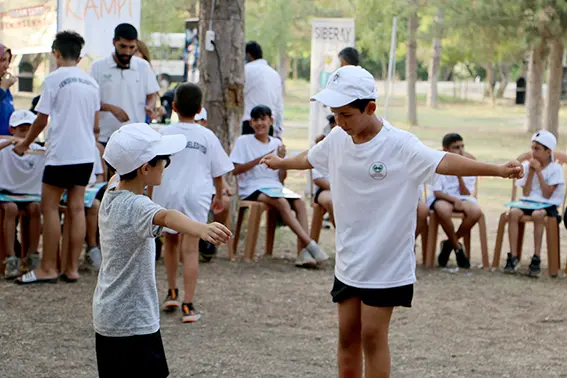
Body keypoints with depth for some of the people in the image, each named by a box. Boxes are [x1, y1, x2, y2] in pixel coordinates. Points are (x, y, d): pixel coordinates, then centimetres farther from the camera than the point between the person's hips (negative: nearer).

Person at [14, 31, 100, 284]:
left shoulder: (54, 80, -9)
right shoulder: (91, 82, 10)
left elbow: (41, 120, -5)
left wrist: (24, 144, 10)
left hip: (61, 154, -6)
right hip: (86, 154, 6)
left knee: (50, 207, 1)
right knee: (76, 207, 7)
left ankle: (48, 269, 2)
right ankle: (72, 268, 8)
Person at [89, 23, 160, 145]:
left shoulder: (143, 67, 7)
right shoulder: (98, 67, -1)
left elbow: (152, 95, 14)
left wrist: (149, 107, -10)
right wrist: (111, 108, -19)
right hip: (105, 138, -2)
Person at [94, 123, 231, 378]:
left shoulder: (111, 193, 2)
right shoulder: (136, 207, -25)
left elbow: (116, 177, 27)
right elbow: (166, 217, -47)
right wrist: (202, 229, -66)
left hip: (106, 317, 10)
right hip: (134, 323, -10)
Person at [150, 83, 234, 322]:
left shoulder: (164, 134, -1)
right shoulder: (207, 136, 1)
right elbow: (218, 172, 8)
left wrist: (149, 196, 13)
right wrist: (219, 196, 24)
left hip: (167, 194, 1)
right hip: (196, 195, -1)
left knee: (171, 240, 23)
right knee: (190, 249, -2)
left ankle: (172, 293, 30)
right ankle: (188, 306, -7)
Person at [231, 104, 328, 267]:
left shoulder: (277, 143, 13)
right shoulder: (243, 141, 1)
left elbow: (281, 178, 12)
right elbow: (235, 170, -8)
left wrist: (282, 159, -6)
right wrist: (260, 160, -15)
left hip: (274, 187, 5)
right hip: (252, 189, -5)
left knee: (299, 202, -23)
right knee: (282, 202, -32)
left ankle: (303, 252, -31)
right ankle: (310, 245, -31)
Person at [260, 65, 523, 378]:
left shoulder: (399, 145, -18)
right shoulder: (337, 140, 1)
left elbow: (444, 162, -33)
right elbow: (309, 159, 23)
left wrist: (498, 170, -48)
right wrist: (280, 163, 44)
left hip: (387, 262, -5)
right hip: (348, 259, 5)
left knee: (372, 335, -4)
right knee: (348, 334, 9)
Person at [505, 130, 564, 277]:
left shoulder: (555, 169, -2)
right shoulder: (527, 166, 8)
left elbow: (547, 195, -11)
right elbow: (526, 194, 2)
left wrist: (538, 171, -11)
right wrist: (531, 172, -6)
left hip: (547, 205, -3)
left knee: (537, 214, -38)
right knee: (513, 212, -30)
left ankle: (536, 259, -33)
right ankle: (513, 257, -30)